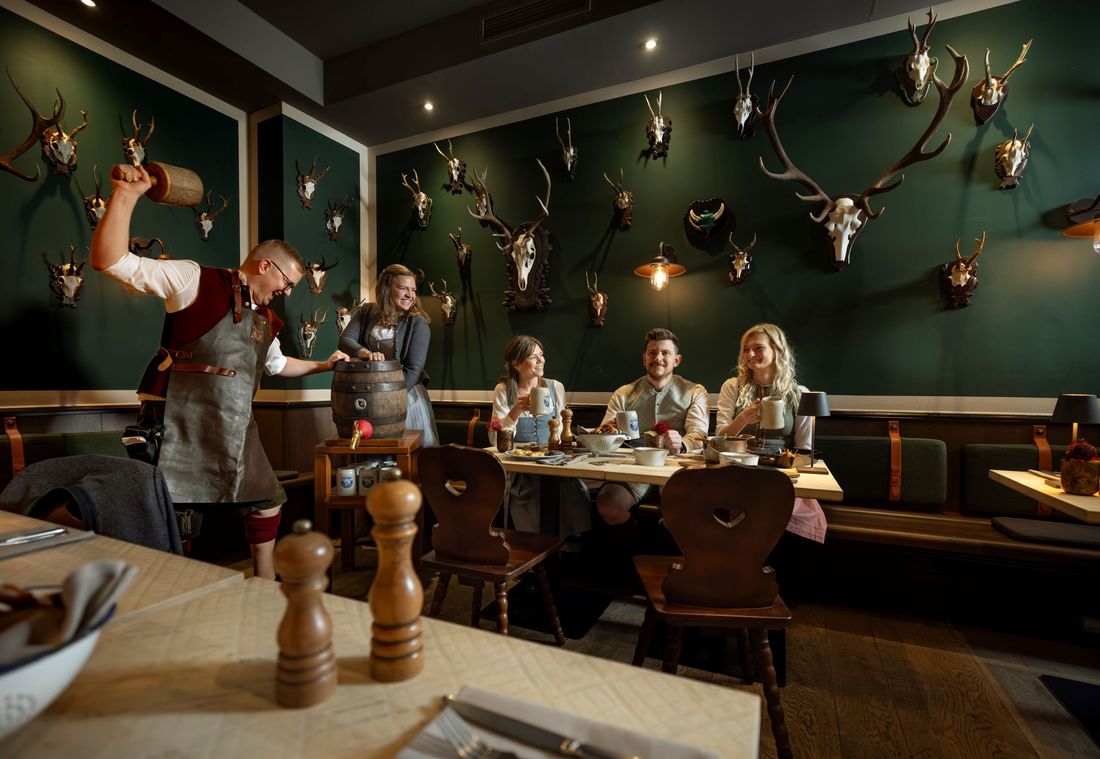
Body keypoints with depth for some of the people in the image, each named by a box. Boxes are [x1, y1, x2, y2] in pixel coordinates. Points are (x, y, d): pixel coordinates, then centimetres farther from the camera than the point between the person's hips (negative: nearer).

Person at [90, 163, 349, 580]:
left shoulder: (266, 319, 16)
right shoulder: (196, 280, -4)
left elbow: (278, 363, 33)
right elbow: (111, 261, -13)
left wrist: (323, 365, 29)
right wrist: (125, 195, -21)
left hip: (236, 433, 8)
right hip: (182, 428, -8)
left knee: (268, 503, 15)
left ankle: (266, 589, 32)